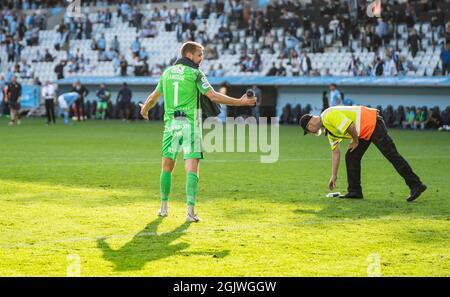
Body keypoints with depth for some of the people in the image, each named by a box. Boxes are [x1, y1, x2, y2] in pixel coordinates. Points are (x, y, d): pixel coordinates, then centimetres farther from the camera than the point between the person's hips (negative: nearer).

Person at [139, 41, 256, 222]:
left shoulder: (168, 72, 11)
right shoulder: (195, 73, -5)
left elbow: (154, 97, 23)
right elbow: (213, 96, -12)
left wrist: (145, 109, 44)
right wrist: (240, 102, -7)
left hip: (171, 123, 5)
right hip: (190, 125, -4)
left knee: (167, 166, 17)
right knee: (192, 169, -6)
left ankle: (164, 207, 23)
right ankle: (190, 211, -16)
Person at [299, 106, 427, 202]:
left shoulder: (329, 116, -15)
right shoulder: (328, 131, 17)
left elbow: (350, 126, -24)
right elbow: (336, 152, 21)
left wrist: (355, 141, -5)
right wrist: (334, 176, 20)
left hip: (372, 124, -10)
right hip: (364, 132, 10)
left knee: (392, 155, -14)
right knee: (351, 157, 7)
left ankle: (416, 186, -19)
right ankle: (355, 191, 11)